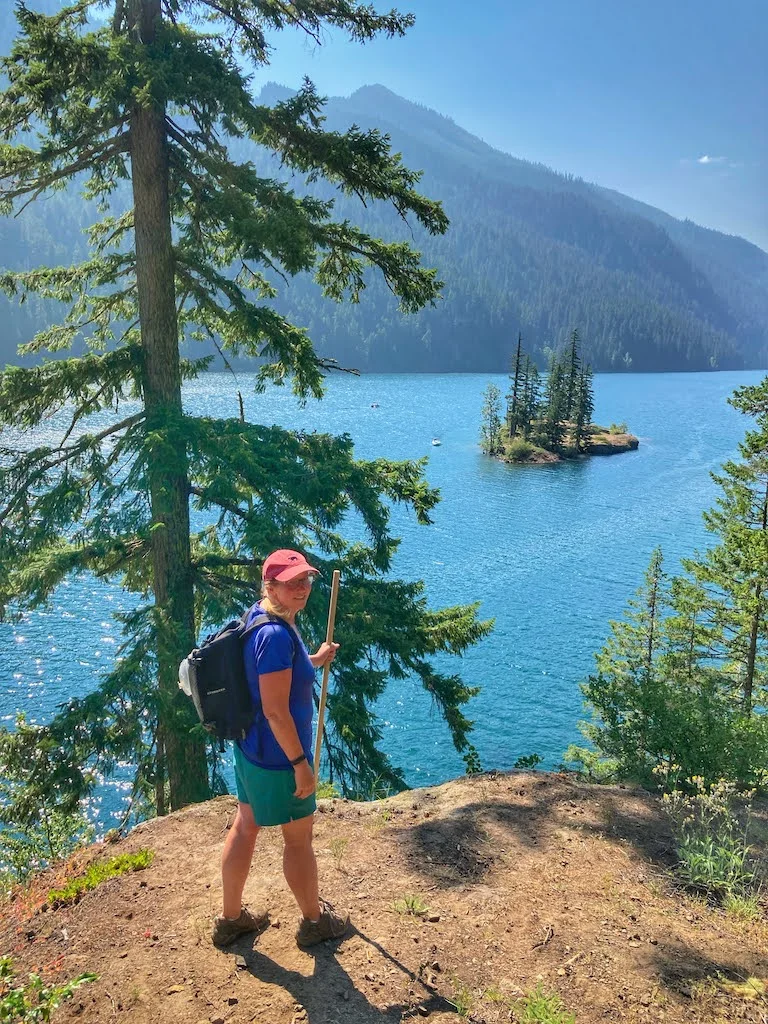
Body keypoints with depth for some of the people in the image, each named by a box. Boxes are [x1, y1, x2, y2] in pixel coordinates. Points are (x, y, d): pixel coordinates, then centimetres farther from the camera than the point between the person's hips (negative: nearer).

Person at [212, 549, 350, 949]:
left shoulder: (258, 616, 2)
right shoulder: (276, 635, -29)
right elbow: (275, 711, -28)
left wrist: (313, 660, 20)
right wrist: (300, 762, -20)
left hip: (250, 747, 9)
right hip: (278, 755, -9)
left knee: (244, 827, 22)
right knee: (299, 839, 12)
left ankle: (230, 918, 40)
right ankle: (314, 920, 35)